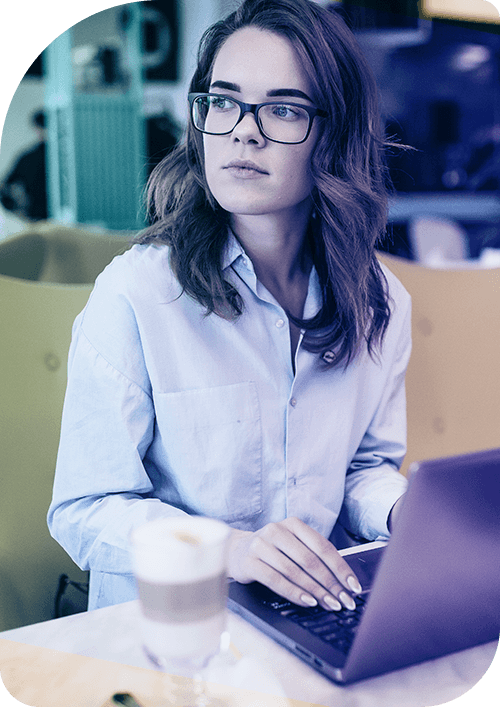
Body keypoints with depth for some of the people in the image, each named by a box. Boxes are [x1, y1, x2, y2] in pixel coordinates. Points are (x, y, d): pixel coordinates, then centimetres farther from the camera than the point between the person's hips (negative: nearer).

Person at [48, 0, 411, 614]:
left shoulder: (382, 303, 0)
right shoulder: (135, 293, -15)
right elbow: (85, 510, -12)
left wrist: (404, 509, -9)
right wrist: (226, 548, -28)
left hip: (321, 619, 4)